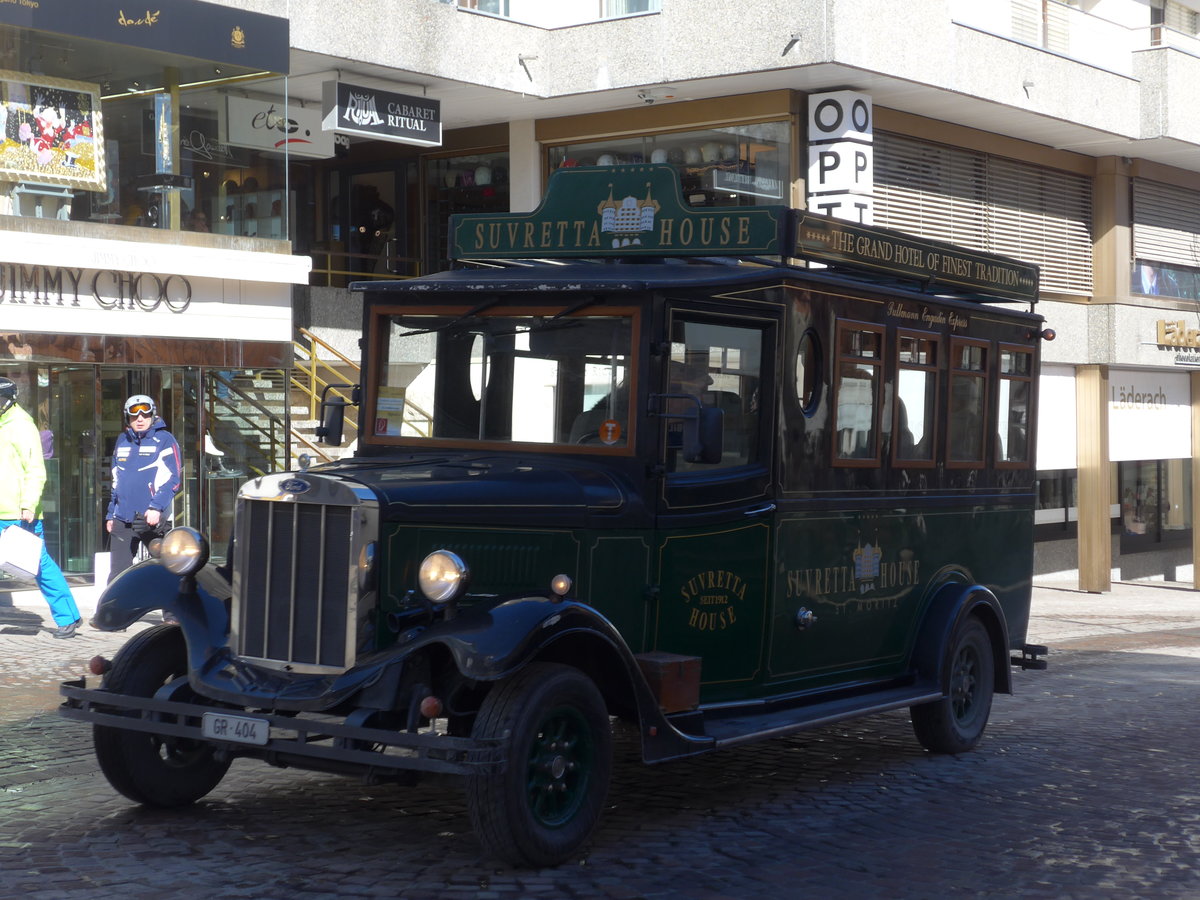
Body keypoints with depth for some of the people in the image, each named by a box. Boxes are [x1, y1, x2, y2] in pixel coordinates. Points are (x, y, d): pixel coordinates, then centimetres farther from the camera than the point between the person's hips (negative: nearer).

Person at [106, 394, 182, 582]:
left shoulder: (164, 440, -2)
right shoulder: (122, 441, 17)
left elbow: (173, 479, -9)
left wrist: (157, 508, -20)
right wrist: (110, 514, 19)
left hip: (152, 518, -5)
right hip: (123, 519, 5)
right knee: (117, 574, 4)